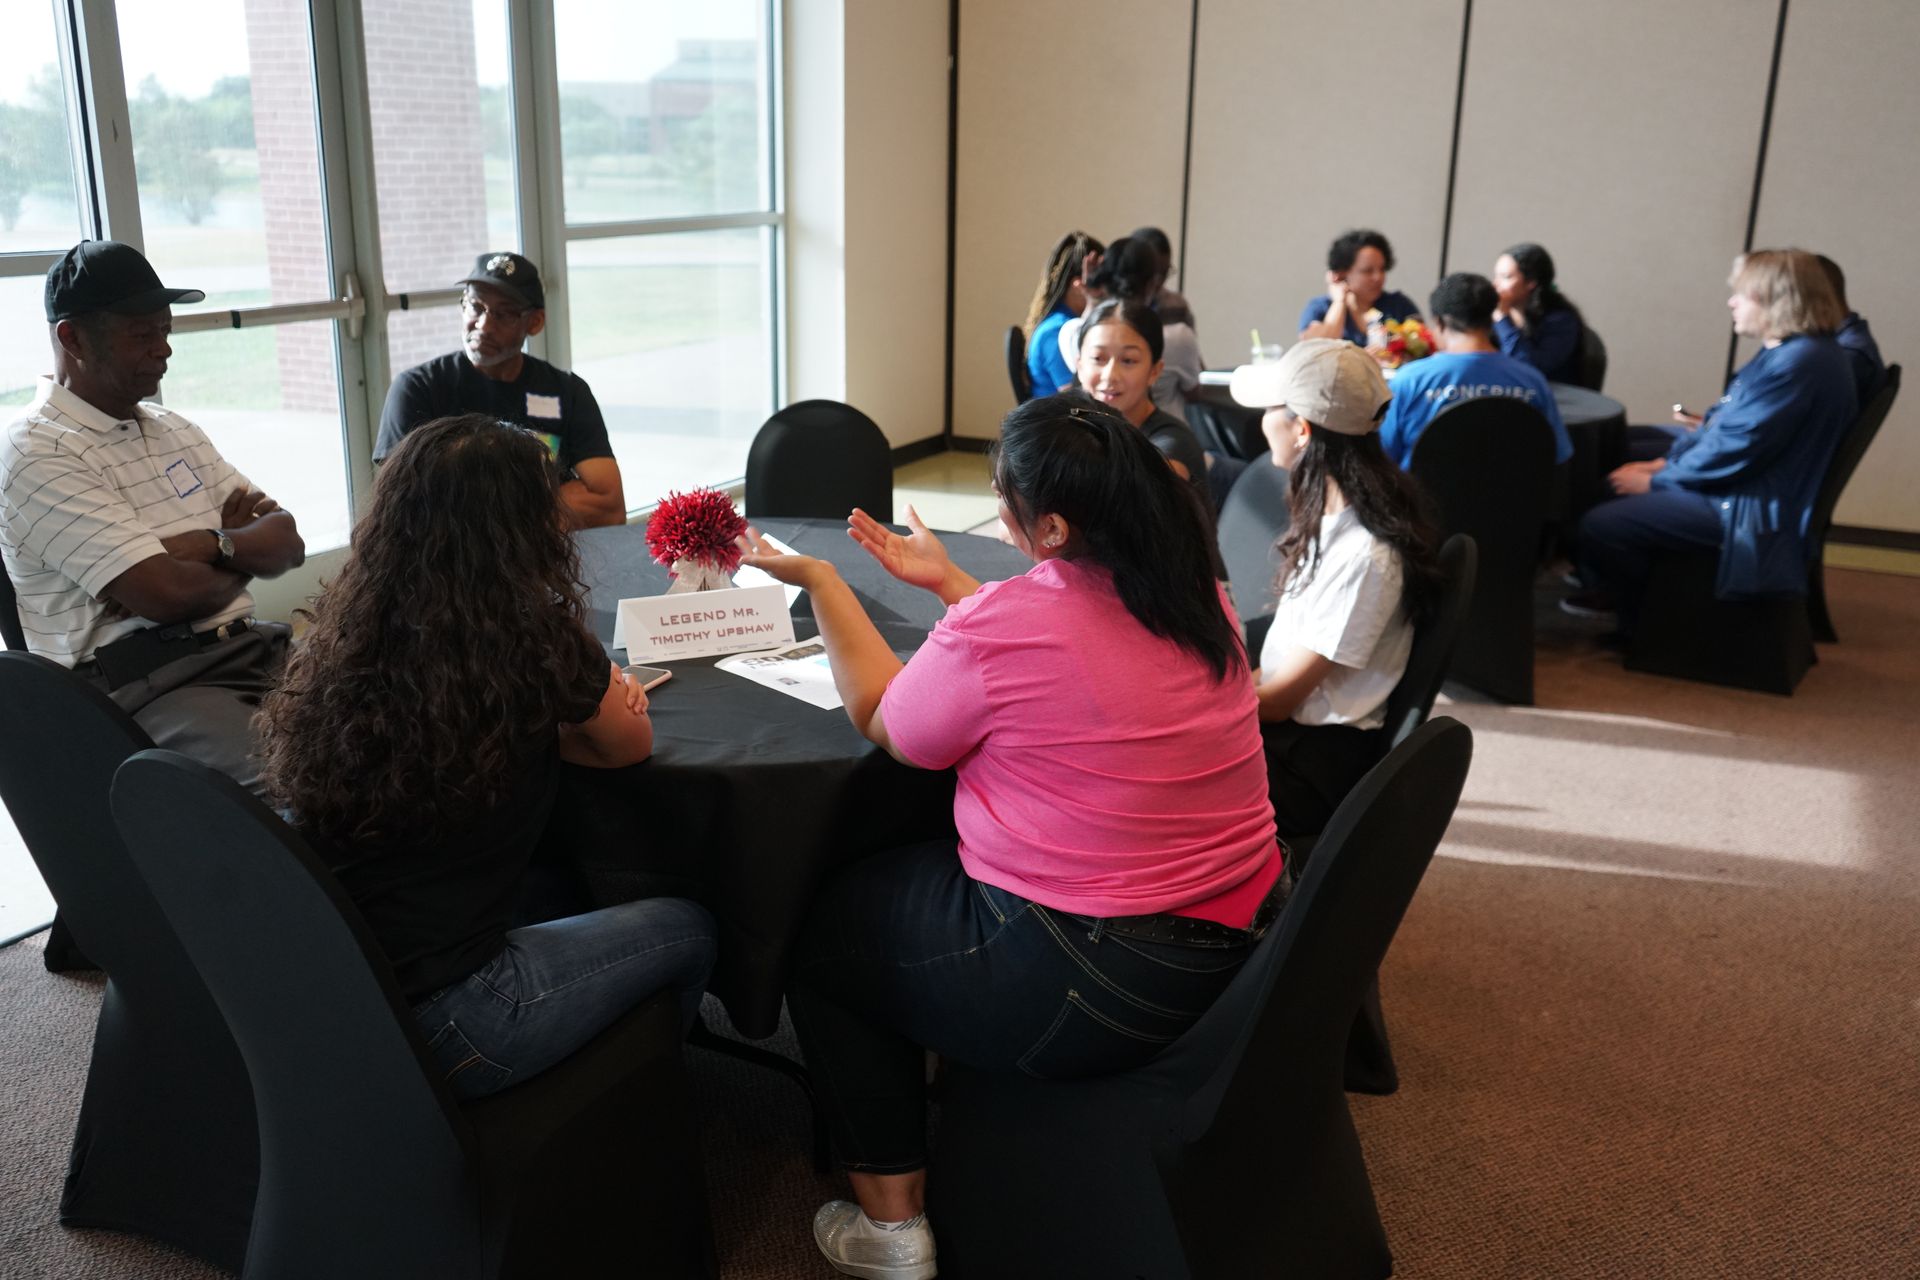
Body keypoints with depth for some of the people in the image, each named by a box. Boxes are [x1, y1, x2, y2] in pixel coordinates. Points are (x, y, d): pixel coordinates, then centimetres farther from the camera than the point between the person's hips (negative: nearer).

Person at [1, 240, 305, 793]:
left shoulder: (173, 427, 19)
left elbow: (283, 538, 13)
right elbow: (167, 593, -16)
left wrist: (204, 547, -7)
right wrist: (241, 556, 4)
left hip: (254, 646, 8)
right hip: (147, 684, -8)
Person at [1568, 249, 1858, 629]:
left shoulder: (1799, 363, -24)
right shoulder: (1789, 350, 11)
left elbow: (1735, 450, -25)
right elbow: (1724, 420, 16)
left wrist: (1656, 479, -13)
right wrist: (1663, 462, 4)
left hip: (1745, 505, -12)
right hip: (1732, 482, 12)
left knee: (1598, 526, -17)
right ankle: (1617, 589, 30)